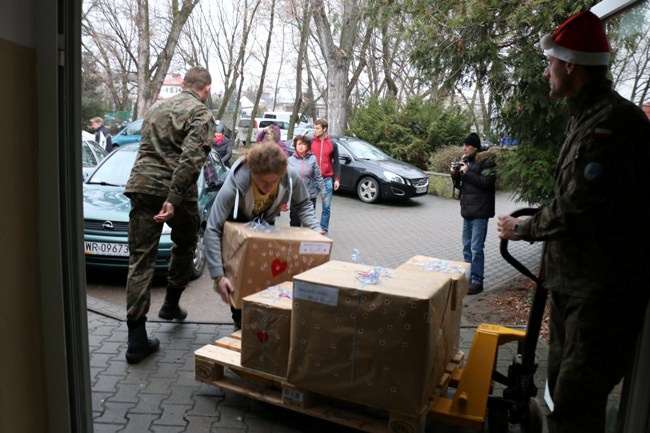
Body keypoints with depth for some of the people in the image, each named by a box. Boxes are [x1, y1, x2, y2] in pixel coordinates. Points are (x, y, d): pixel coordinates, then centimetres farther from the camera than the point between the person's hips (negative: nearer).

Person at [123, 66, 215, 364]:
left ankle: (136, 340, 2)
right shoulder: (201, 114, -2)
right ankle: (171, 304, 33)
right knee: (185, 245, 23)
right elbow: (191, 158, -17)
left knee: (140, 260, 3)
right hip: (175, 190, -5)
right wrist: (173, 199, -22)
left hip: (141, 186, 5)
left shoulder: (157, 108, 21)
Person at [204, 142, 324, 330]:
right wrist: (218, 276, -49)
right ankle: (240, 323, 11)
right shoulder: (233, 187, -44)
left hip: (266, 225, 3)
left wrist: (315, 229, -29)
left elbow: (303, 205, -12)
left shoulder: (291, 178, -34)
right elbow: (212, 231, -43)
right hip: (236, 225, -3)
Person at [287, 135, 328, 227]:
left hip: (310, 196, -1)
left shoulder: (312, 159, -3)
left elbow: (318, 177, -2)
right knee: (294, 222, 9)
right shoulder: (290, 160, 1)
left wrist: (323, 193, -4)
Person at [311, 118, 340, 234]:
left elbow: (336, 163, 8)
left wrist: (337, 179, -1)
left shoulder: (333, 145, 5)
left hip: (327, 179, 1)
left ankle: (324, 229, 15)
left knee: (326, 206, 4)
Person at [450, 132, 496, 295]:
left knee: (476, 248, -7)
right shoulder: (465, 160, 14)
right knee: (467, 247, 13)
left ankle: (477, 281, 1)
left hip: (480, 212, -7)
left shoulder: (485, 161, -8)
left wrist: (468, 173, -20)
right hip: (467, 210, 8)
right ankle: (468, 276, 24)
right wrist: (455, 175, -2)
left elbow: (487, 182, -20)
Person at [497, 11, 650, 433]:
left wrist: (523, 229, -8)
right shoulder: (587, 117, 13)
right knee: (563, 385, 22)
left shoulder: (613, 121, -20)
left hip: (603, 286, -10)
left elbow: (580, 208, -24)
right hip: (572, 278, 10)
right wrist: (552, 253, 15)